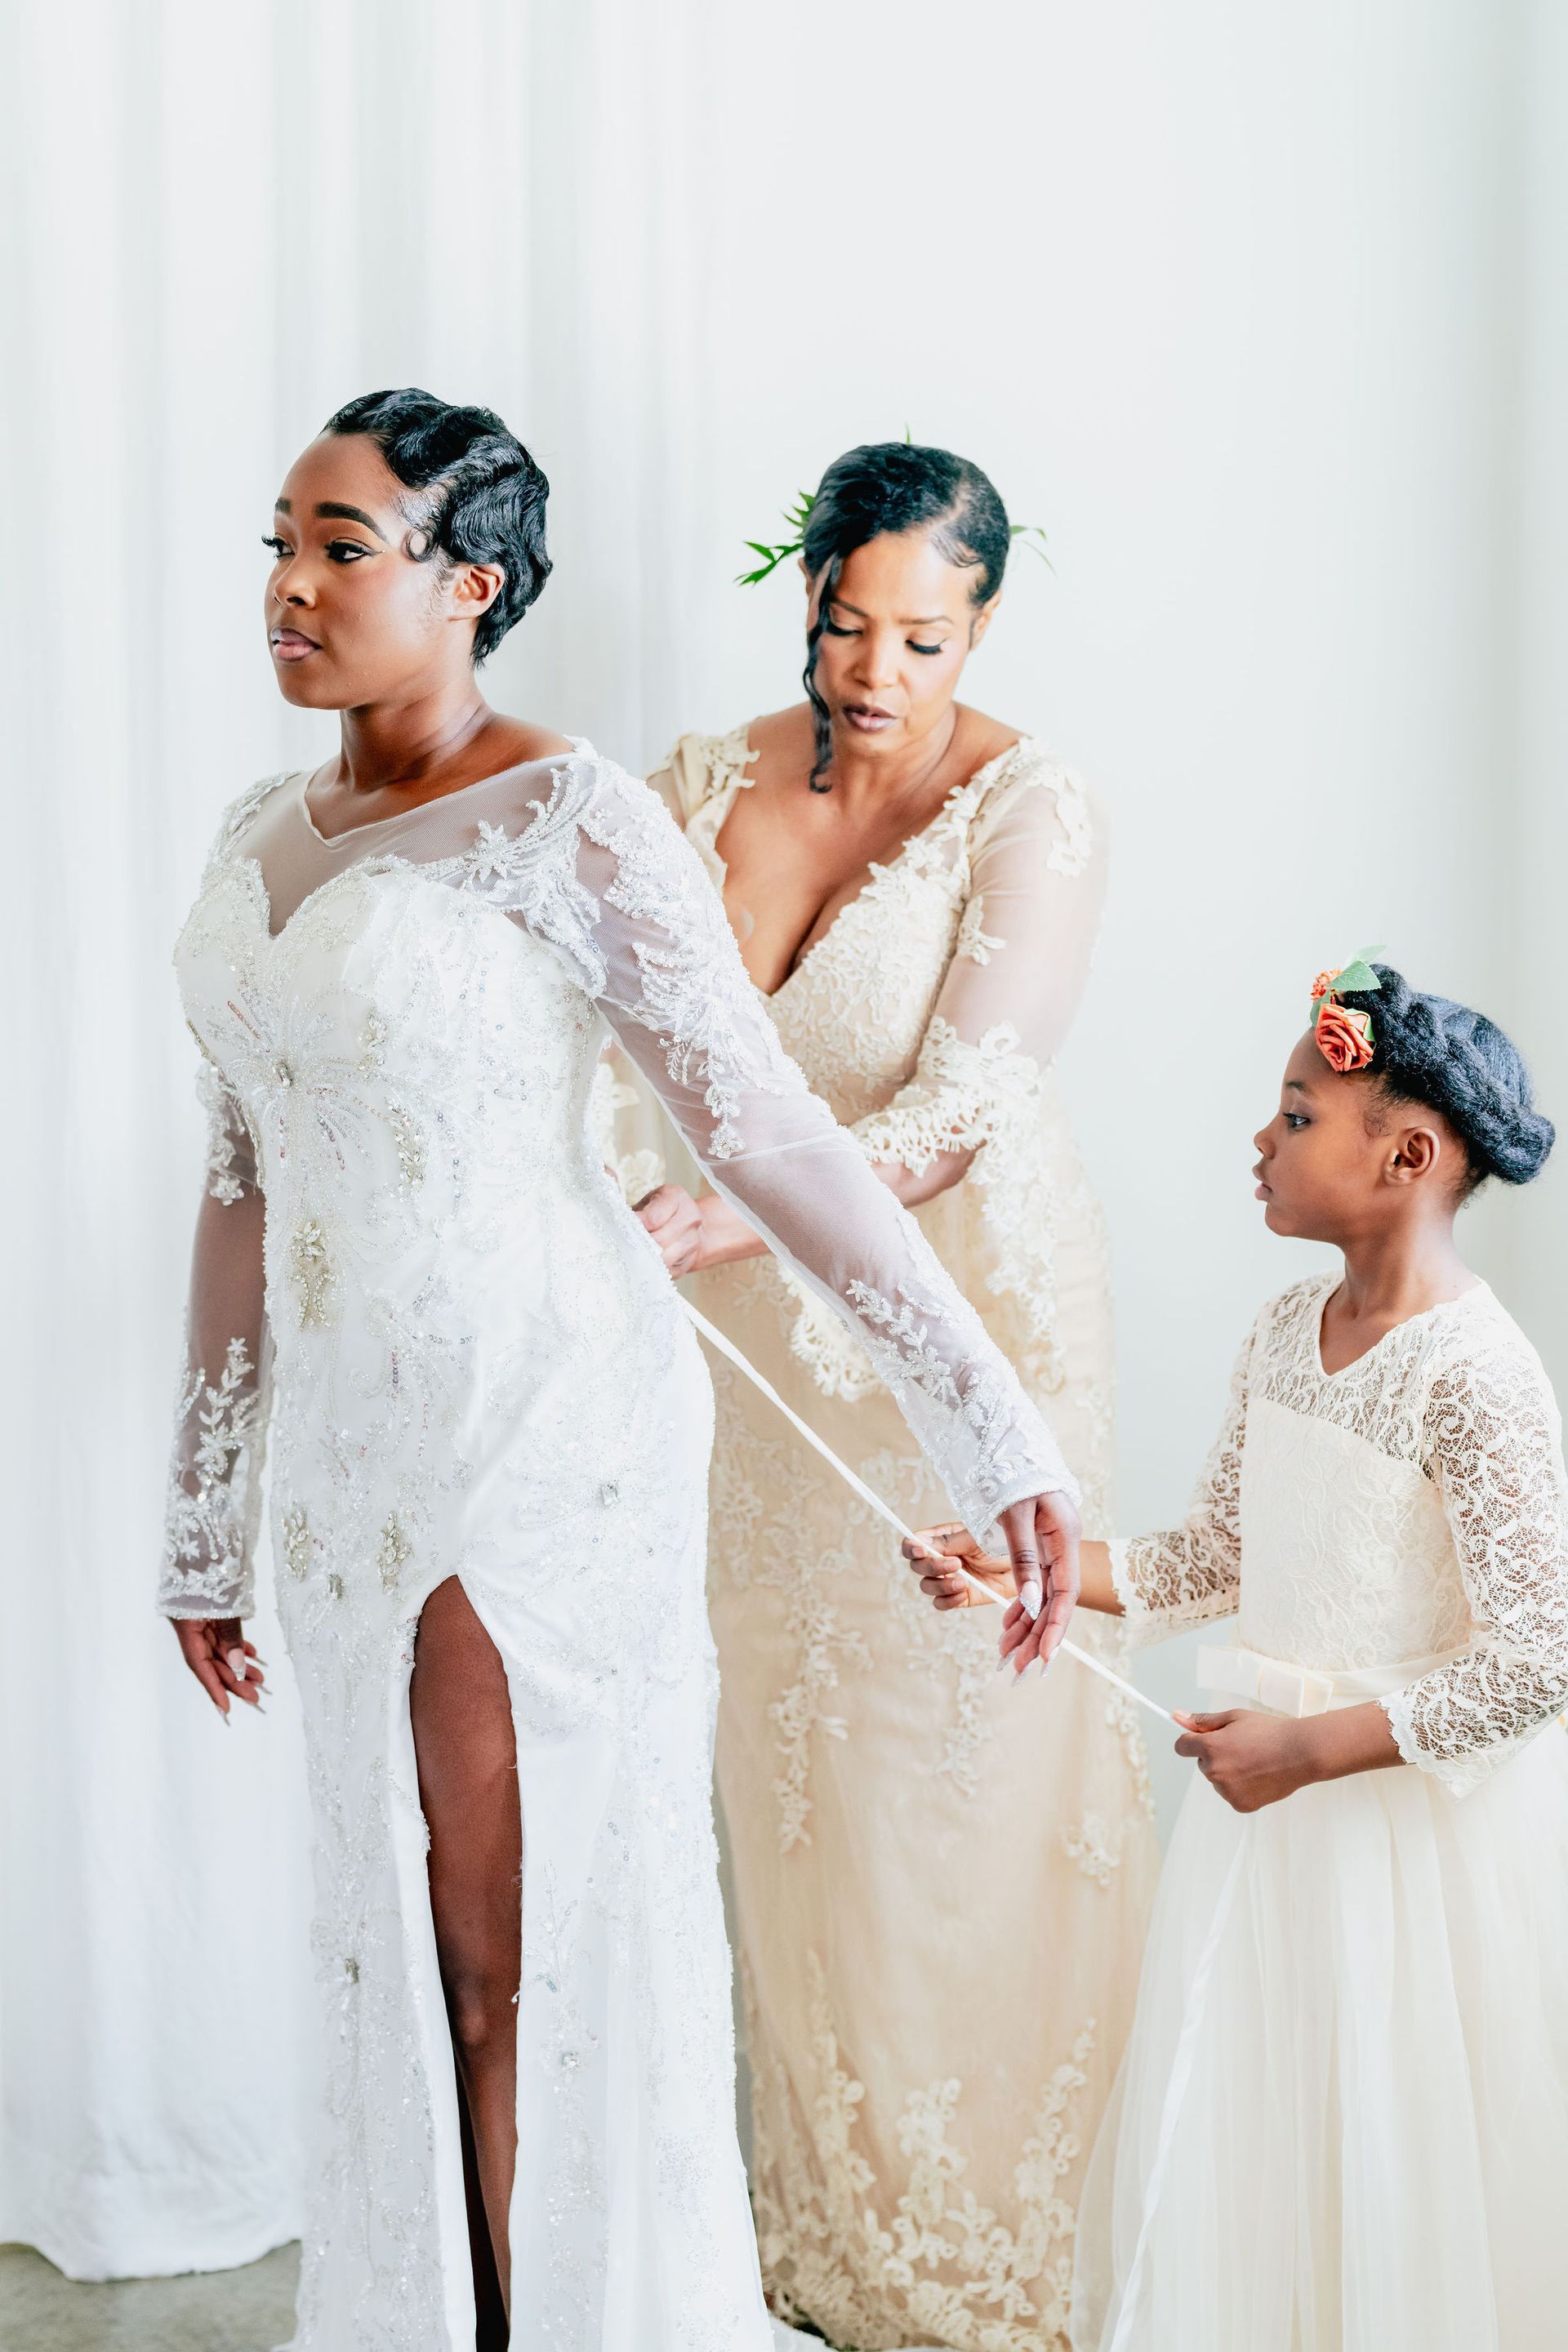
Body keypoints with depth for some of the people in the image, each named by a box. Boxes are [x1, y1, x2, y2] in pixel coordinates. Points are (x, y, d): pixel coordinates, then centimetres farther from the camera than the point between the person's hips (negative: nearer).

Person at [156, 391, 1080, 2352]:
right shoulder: (261, 838, 9)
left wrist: (991, 1431, -16)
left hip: (541, 1441, -7)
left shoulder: (565, 820, -12)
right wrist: (206, 1520, 17)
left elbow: (764, 1132, -14)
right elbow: (244, 1182, 14)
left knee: (526, 1959, 3)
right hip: (356, 1451, 7)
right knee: (403, 1946, 16)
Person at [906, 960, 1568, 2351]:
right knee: (1237, 2143, 17)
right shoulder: (1288, 1334, 3)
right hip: (1275, 1791, 7)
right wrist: (1030, 1567, 2)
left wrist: (1309, 1745, -21)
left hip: (1420, 1809, -7)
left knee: (1392, 2164, 6)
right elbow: (1220, 1558, 12)